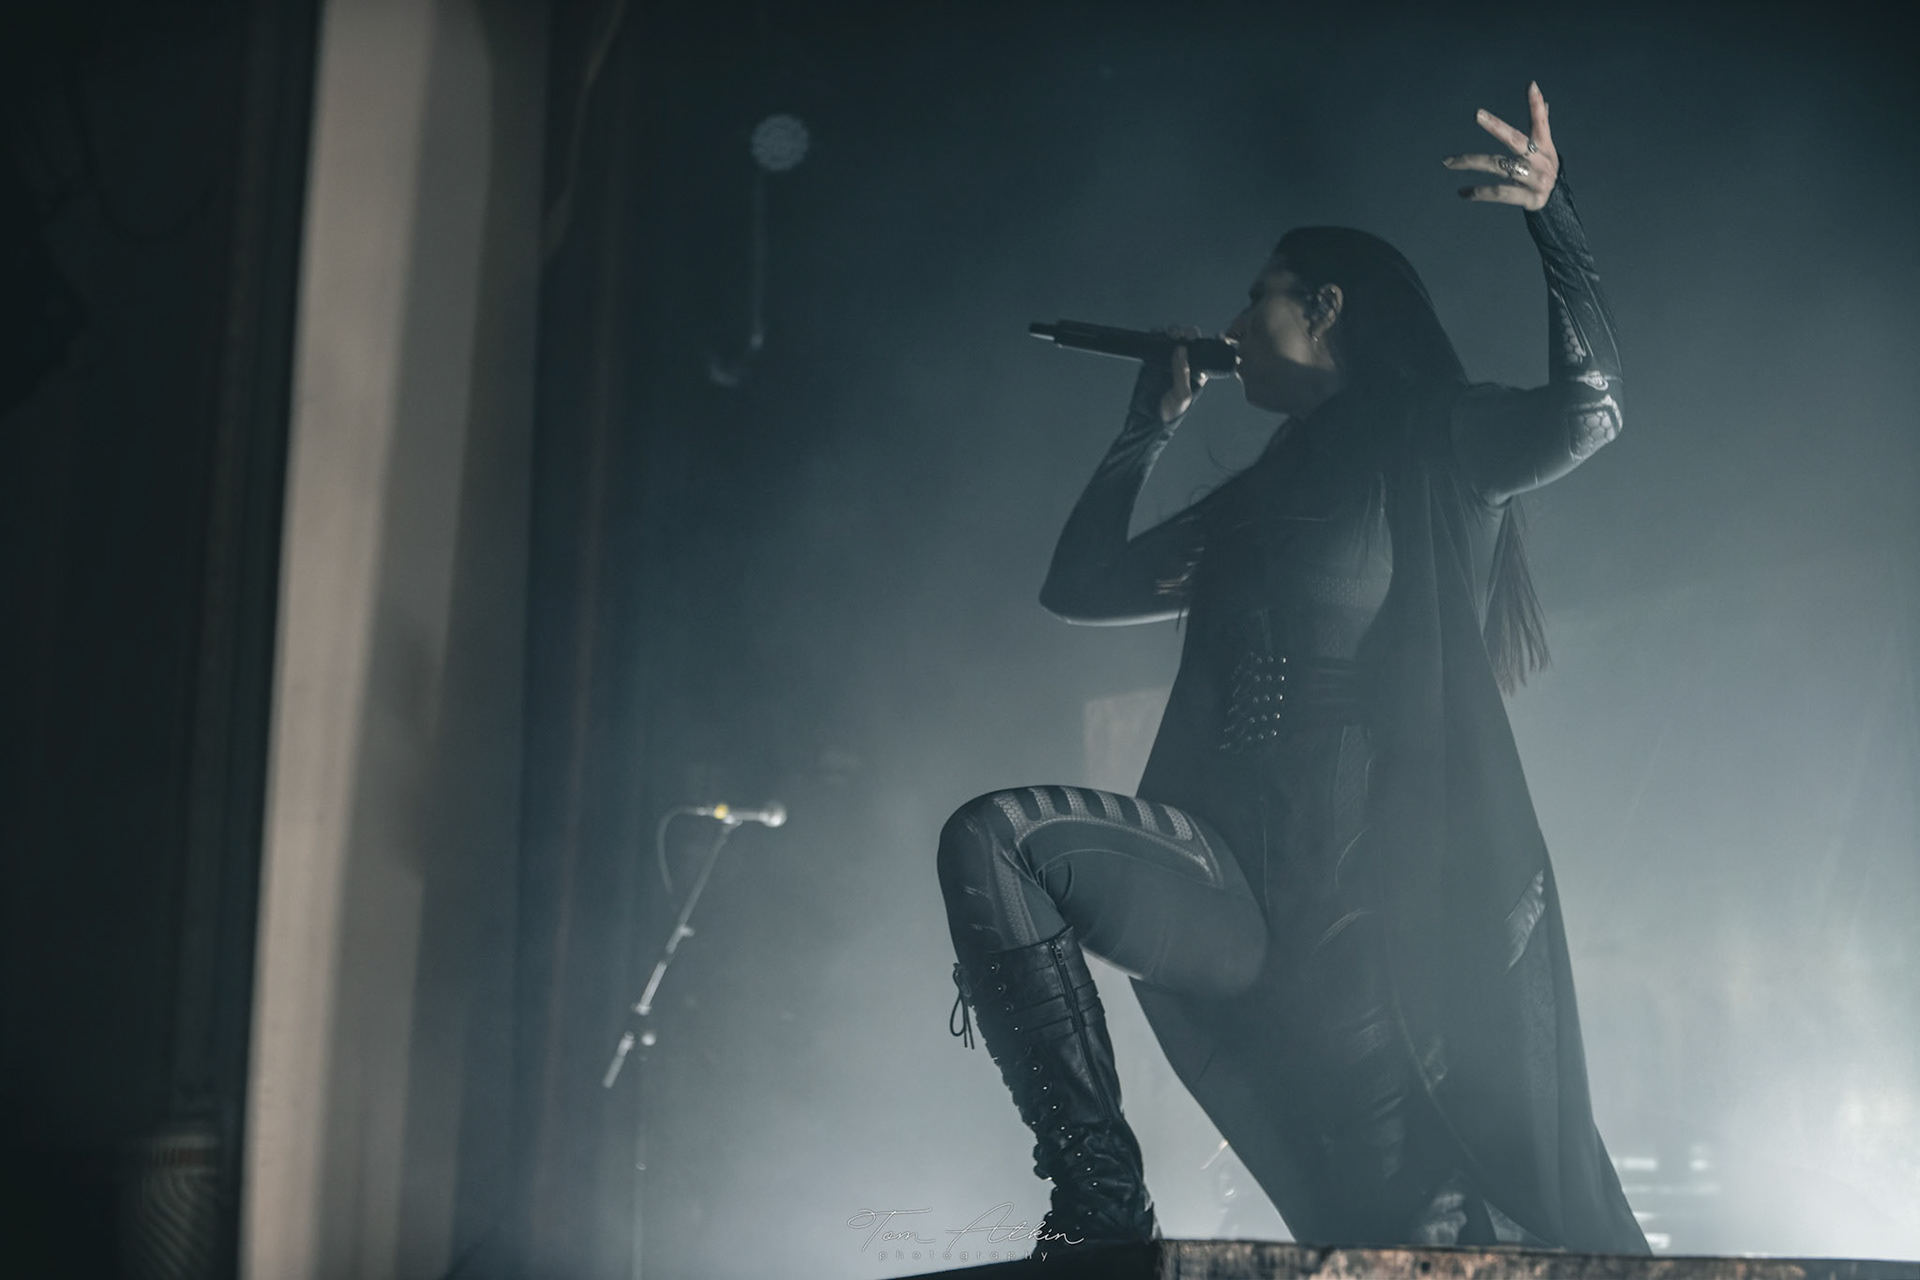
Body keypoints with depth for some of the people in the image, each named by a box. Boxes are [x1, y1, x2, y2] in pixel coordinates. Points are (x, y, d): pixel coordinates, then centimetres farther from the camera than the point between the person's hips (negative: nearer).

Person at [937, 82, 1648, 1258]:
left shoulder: (1436, 448, 3)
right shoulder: (1260, 501, 22)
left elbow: (1588, 409, -16)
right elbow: (1081, 584, 26)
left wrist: (1553, 214, -26)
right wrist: (1152, 424, 23)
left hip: (1386, 898, -6)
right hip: (1245, 885, 6)